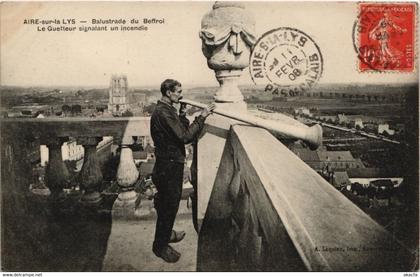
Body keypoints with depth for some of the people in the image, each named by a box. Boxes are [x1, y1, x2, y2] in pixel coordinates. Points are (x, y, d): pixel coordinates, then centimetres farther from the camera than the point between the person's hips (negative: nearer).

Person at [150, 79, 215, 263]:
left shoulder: (167, 110, 11)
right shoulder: (163, 112, -22)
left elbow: (181, 131, 13)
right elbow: (185, 137, -28)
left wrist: (183, 115, 2)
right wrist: (201, 117, -23)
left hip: (171, 164, 10)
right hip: (168, 166, -10)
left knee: (168, 203, 23)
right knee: (169, 206, 0)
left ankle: (167, 234, 41)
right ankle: (160, 246, 14)